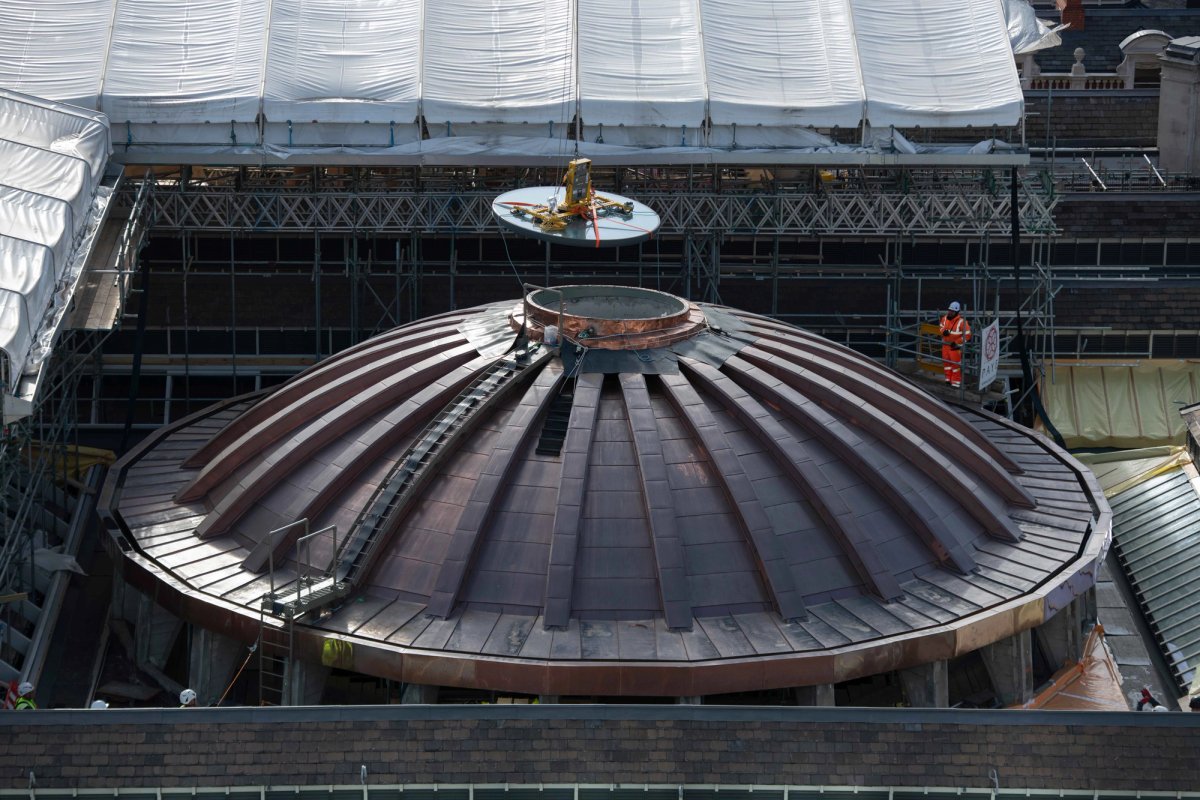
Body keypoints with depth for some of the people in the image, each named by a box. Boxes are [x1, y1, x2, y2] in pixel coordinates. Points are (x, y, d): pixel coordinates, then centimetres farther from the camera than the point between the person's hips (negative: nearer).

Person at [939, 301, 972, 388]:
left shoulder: (961, 321, -23)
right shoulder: (945, 318, -4)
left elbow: (967, 335, -19)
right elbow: (942, 327, 14)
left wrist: (956, 343, -21)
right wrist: (943, 331, -11)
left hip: (955, 346, -6)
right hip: (945, 344, 6)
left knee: (956, 364, 0)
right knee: (946, 362, 15)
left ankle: (956, 382, 8)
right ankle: (949, 378, 31)